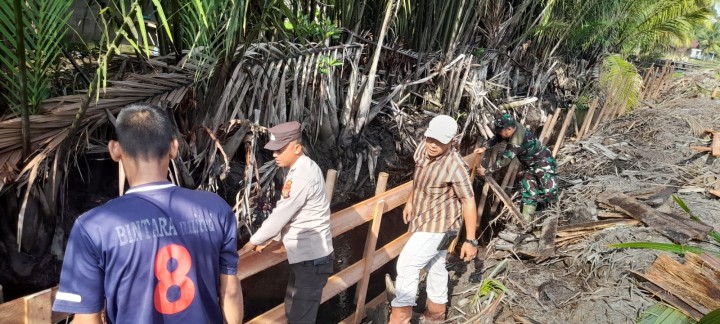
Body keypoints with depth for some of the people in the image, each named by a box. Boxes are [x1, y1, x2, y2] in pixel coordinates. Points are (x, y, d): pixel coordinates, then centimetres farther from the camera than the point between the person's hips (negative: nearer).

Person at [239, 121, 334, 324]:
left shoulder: (304, 174, -22)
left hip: (312, 258, -10)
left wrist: (252, 243, -10)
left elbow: (281, 214, -21)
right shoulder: (297, 170, 11)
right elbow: (284, 213, 17)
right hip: (303, 256, 10)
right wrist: (267, 240, 11)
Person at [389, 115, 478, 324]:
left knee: (407, 264, -11)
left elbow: (468, 202, -23)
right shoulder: (423, 148, -6)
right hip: (424, 219, 8)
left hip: (439, 224, -8)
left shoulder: (455, 167, -28)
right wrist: (410, 202, 23)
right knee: (435, 266, 21)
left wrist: (470, 240, -20)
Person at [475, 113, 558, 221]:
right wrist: (484, 148, -5)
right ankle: (526, 220, 4)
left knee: (548, 189, -22)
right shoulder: (513, 128, -10)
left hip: (543, 161, -9)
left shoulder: (516, 142, -36)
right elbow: (497, 138, 7)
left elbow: (504, 160, -32)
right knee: (529, 190, 3)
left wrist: (486, 171, -24)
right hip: (531, 164, 9)